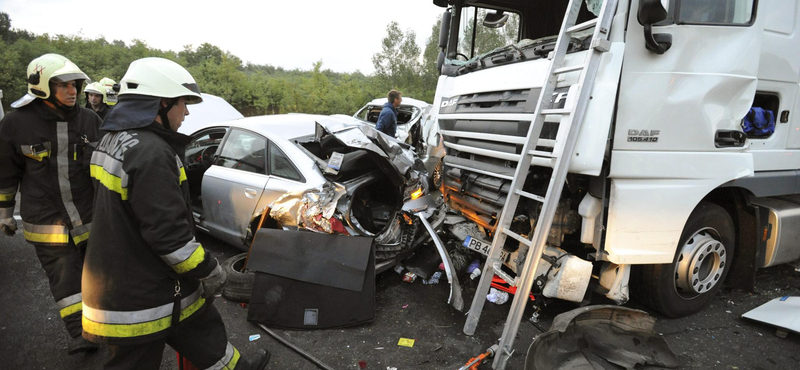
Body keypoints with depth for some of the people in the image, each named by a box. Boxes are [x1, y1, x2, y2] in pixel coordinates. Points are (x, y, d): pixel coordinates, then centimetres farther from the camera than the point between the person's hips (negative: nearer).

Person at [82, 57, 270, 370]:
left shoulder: (113, 140, 7)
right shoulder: (151, 153, -27)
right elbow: (168, 233, -28)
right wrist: (209, 271, -14)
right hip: (142, 298, -10)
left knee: (201, 328, 23)